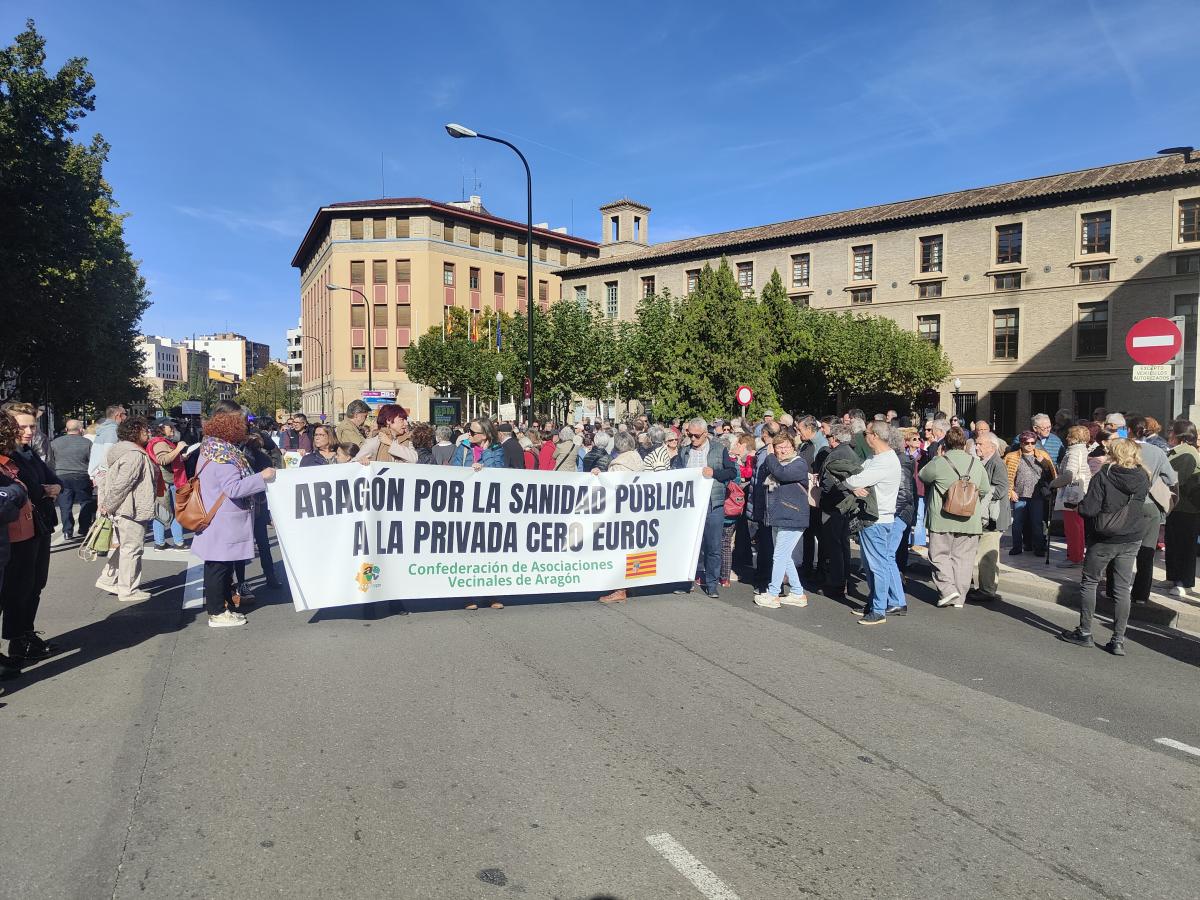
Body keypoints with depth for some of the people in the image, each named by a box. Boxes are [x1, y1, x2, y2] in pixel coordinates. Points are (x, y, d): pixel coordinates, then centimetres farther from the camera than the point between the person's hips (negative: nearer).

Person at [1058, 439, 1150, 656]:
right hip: (1131, 540, 4)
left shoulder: (1103, 476, -16)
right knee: (1122, 589, 8)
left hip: (1103, 540, -4)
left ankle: (1084, 633, 16)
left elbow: (1087, 509, -21)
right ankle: (1118, 640, 9)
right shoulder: (1143, 477, -1)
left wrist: (1081, 506, 2)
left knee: (1089, 583, 11)